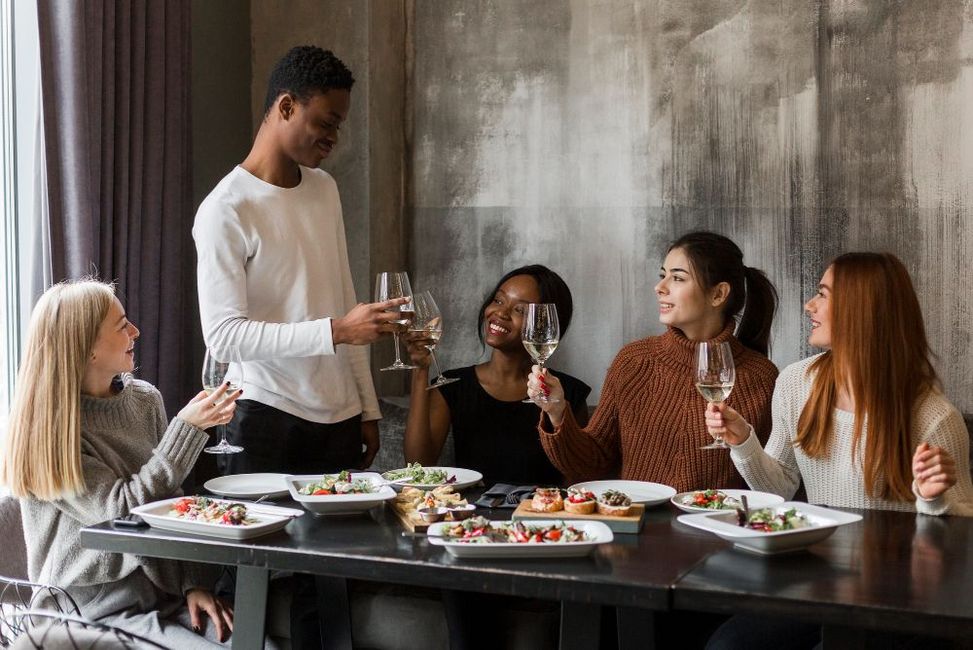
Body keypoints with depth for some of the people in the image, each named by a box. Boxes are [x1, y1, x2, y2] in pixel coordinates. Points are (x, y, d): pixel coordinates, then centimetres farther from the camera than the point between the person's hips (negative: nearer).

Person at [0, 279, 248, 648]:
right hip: (102, 612, -5)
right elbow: (122, 513, -18)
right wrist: (187, 428, -19)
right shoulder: (50, 428, -12)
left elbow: (175, 506, 9)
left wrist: (195, 583, -3)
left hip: (166, 592, 5)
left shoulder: (145, 399, 5)